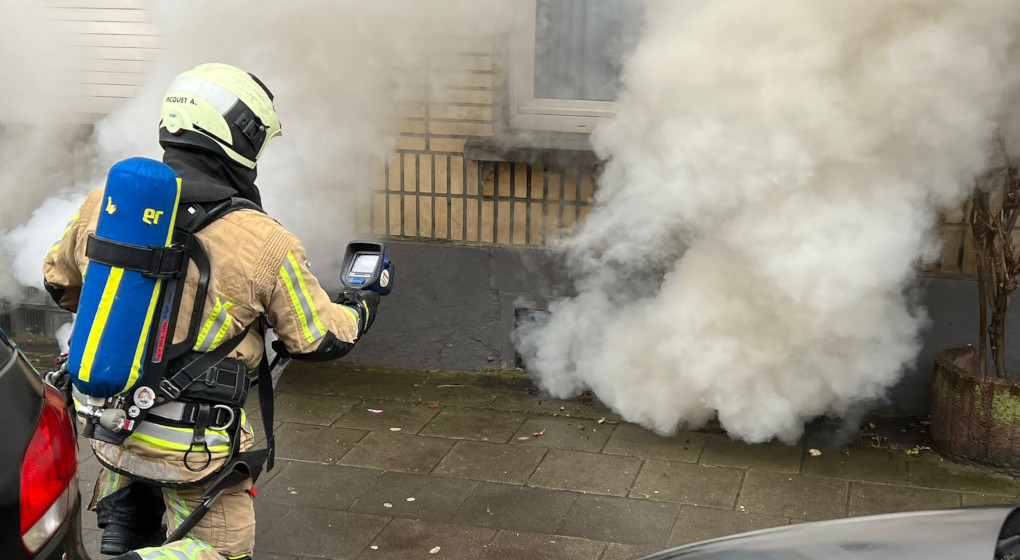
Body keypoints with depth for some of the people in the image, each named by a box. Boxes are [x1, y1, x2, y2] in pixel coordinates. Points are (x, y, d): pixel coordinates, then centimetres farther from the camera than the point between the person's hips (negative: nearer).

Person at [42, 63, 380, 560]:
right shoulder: (265, 244, -19)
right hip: (194, 446, -5)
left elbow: (59, 282, 13)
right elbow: (319, 340, -6)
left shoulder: (103, 204, -5)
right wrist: (359, 311, 15)